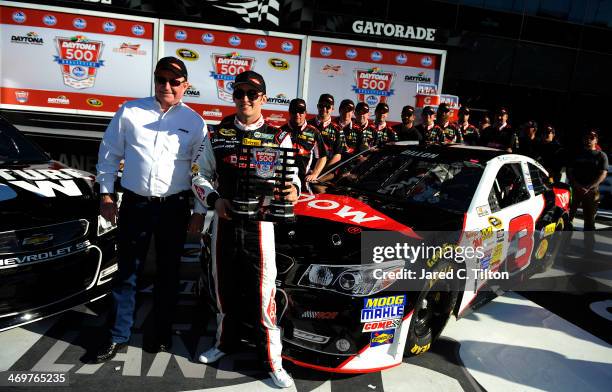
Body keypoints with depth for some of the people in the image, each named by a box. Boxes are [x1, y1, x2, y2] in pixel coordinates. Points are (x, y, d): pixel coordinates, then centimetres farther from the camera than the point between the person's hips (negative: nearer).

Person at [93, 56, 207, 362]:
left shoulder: (195, 122, 2)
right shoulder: (130, 111, 2)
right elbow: (109, 153, 7)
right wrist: (106, 194, 3)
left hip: (175, 206, 0)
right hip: (135, 203, 0)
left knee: (168, 273, 12)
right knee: (127, 272, 9)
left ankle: (163, 333, 29)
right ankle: (118, 337, 24)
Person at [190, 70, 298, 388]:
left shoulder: (279, 137, 1)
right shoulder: (217, 134, 7)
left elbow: (292, 176, 4)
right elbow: (200, 176, 10)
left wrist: (292, 190, -20)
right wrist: (214, 200, -9)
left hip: (259, 222, -2)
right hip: (224, 220, 3)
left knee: (263, 290, -2)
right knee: (225, 285, 14)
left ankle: (271, 359, 12)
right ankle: (226, 341, 36)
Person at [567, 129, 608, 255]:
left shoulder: (601, 156, 6)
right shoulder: (576, 154, 12)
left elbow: (602, 175, -4)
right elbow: (569, 172, 6)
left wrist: (588, 188, -17)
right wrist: (577, 186, -11)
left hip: (592, 192, -1)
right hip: (574, 189, 1)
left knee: (589, 221, 3)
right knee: (568, 217, 0)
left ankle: (588, 247, 9)